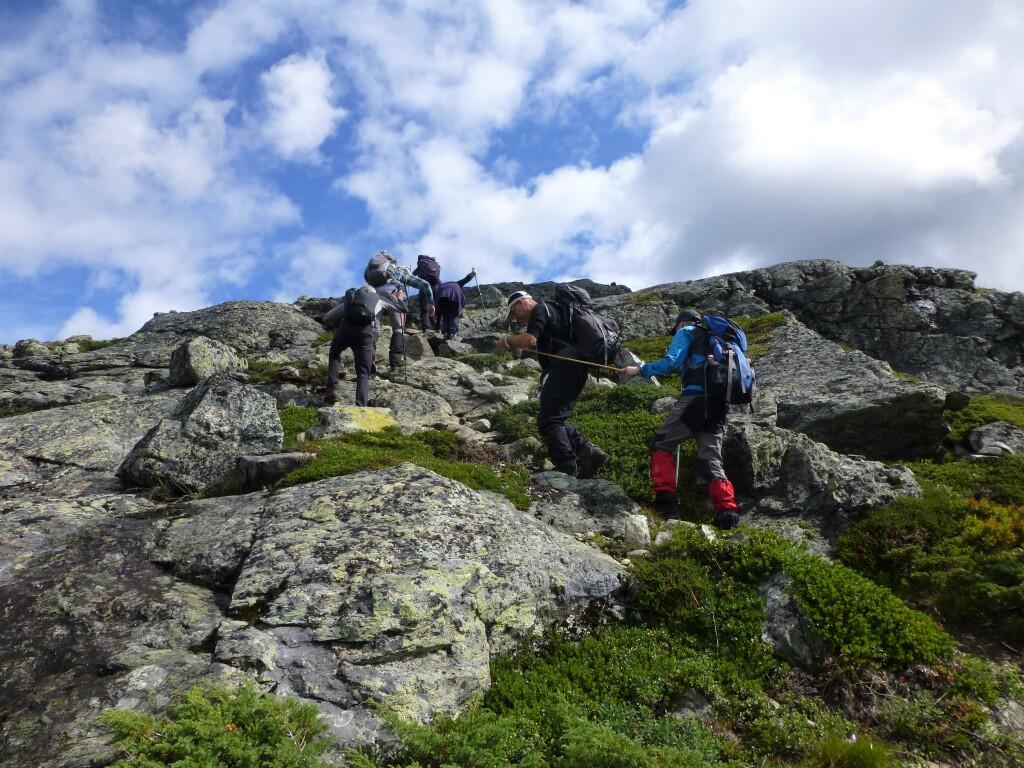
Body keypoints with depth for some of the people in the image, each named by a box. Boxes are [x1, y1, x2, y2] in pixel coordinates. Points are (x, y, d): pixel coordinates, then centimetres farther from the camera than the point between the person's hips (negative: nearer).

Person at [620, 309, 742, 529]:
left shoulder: (686, 332, 13)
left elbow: (671, 362, -4)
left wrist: (640, 369, 3)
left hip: (696, 397, -6)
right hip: (719, 405, 7)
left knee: (662, 444, 1)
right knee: (710, 460, 6)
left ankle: (666, 501, -14)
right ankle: (727, 510, -13)